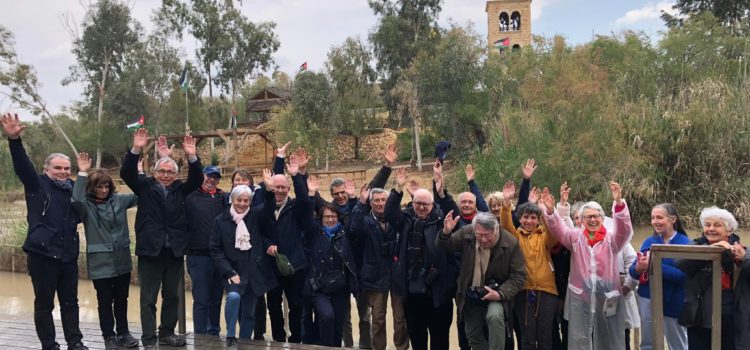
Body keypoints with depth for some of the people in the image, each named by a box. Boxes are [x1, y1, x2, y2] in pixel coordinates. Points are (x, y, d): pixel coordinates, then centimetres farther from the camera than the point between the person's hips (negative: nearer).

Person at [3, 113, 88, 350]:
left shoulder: (73, 188, 12)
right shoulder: (37, 185, 0)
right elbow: (22, 165, -14)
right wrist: (14, 140, -32)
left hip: (68, 255, 4)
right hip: (42, 253, -4)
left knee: (70, 302, 11)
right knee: (44, 303, 5)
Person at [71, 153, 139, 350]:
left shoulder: (118, 200, 4)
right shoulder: (86, 205, -6)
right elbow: (75, 200, -28)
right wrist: (82, 174, -30)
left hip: (122, 260, 4)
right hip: (101, 263, -3)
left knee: (121, 300, 15)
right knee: (105, 302, 7)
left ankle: (123, 333, 28)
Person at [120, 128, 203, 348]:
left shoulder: (180, 189, 9)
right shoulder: (145, 187, 4)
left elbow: (197, 179, -2)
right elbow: (126, 173, -7)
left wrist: (191, 156, -16)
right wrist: (136, 149, -21)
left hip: (174, 251, 3)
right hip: (150, 250, -3)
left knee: (171, 296, 13)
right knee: (148, 298, 2)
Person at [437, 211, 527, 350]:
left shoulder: (511, 243, -21)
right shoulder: (466, 234, -14)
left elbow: (518, 276, -15)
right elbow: (444, 247, -4)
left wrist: (500, 294, -28)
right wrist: (446, 232, -27)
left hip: (495, 293, -3)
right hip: (470, 295, 4)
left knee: (495, 316, -32)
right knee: (473, 335, 11)